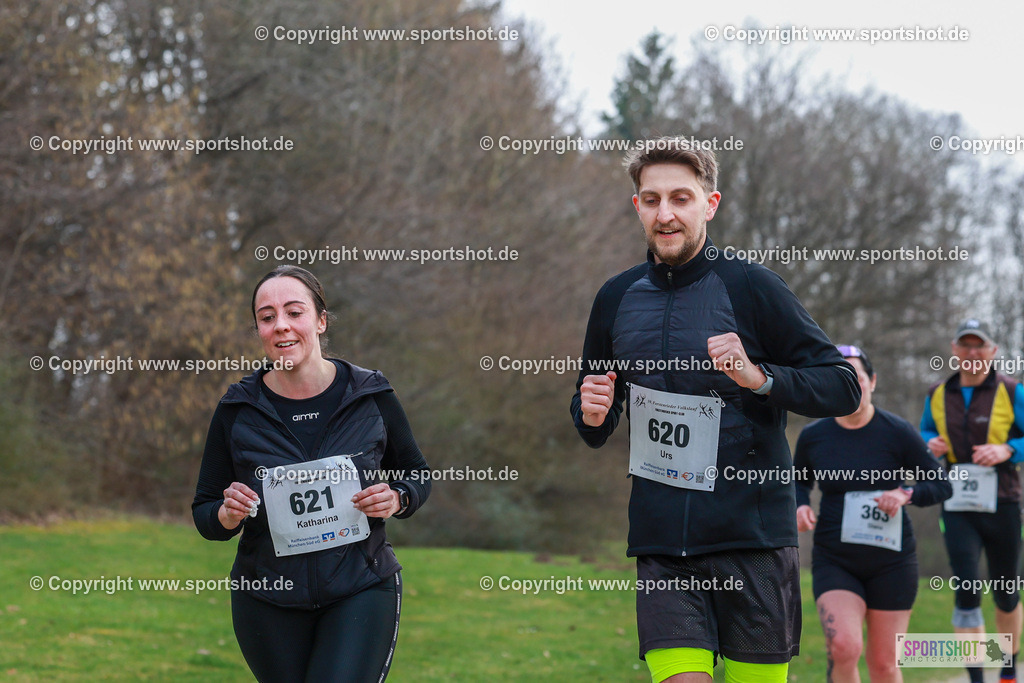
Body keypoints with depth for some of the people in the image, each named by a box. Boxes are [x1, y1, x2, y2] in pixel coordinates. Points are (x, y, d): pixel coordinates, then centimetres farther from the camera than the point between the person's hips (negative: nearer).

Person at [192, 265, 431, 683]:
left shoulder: (371, 397, -2)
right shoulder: (238, 410, -1)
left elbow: (417, 475, 12)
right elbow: (204, 514, 5)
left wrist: (396, 500, -10)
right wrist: (228, 516, -18)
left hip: (361, 591, -2)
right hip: (268, 598, 2)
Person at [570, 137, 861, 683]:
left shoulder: (750, 286, -2)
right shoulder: (616, 298, 10)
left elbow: (844, 387, -3)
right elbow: (592, 426, 24)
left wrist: (758, 376, -18)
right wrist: (591, 416, 0)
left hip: (753, 535, -2)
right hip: (661, 544, 2)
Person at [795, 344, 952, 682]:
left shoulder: (897, 432, -5)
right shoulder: (812, 436, 0)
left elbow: (942, 485, 1)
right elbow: (798, 481, 19)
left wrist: (906, 495, -18)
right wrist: (800, 505, -3)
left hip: (891, 562, 0)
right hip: (834, 562, 0)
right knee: (844, 647, -24)